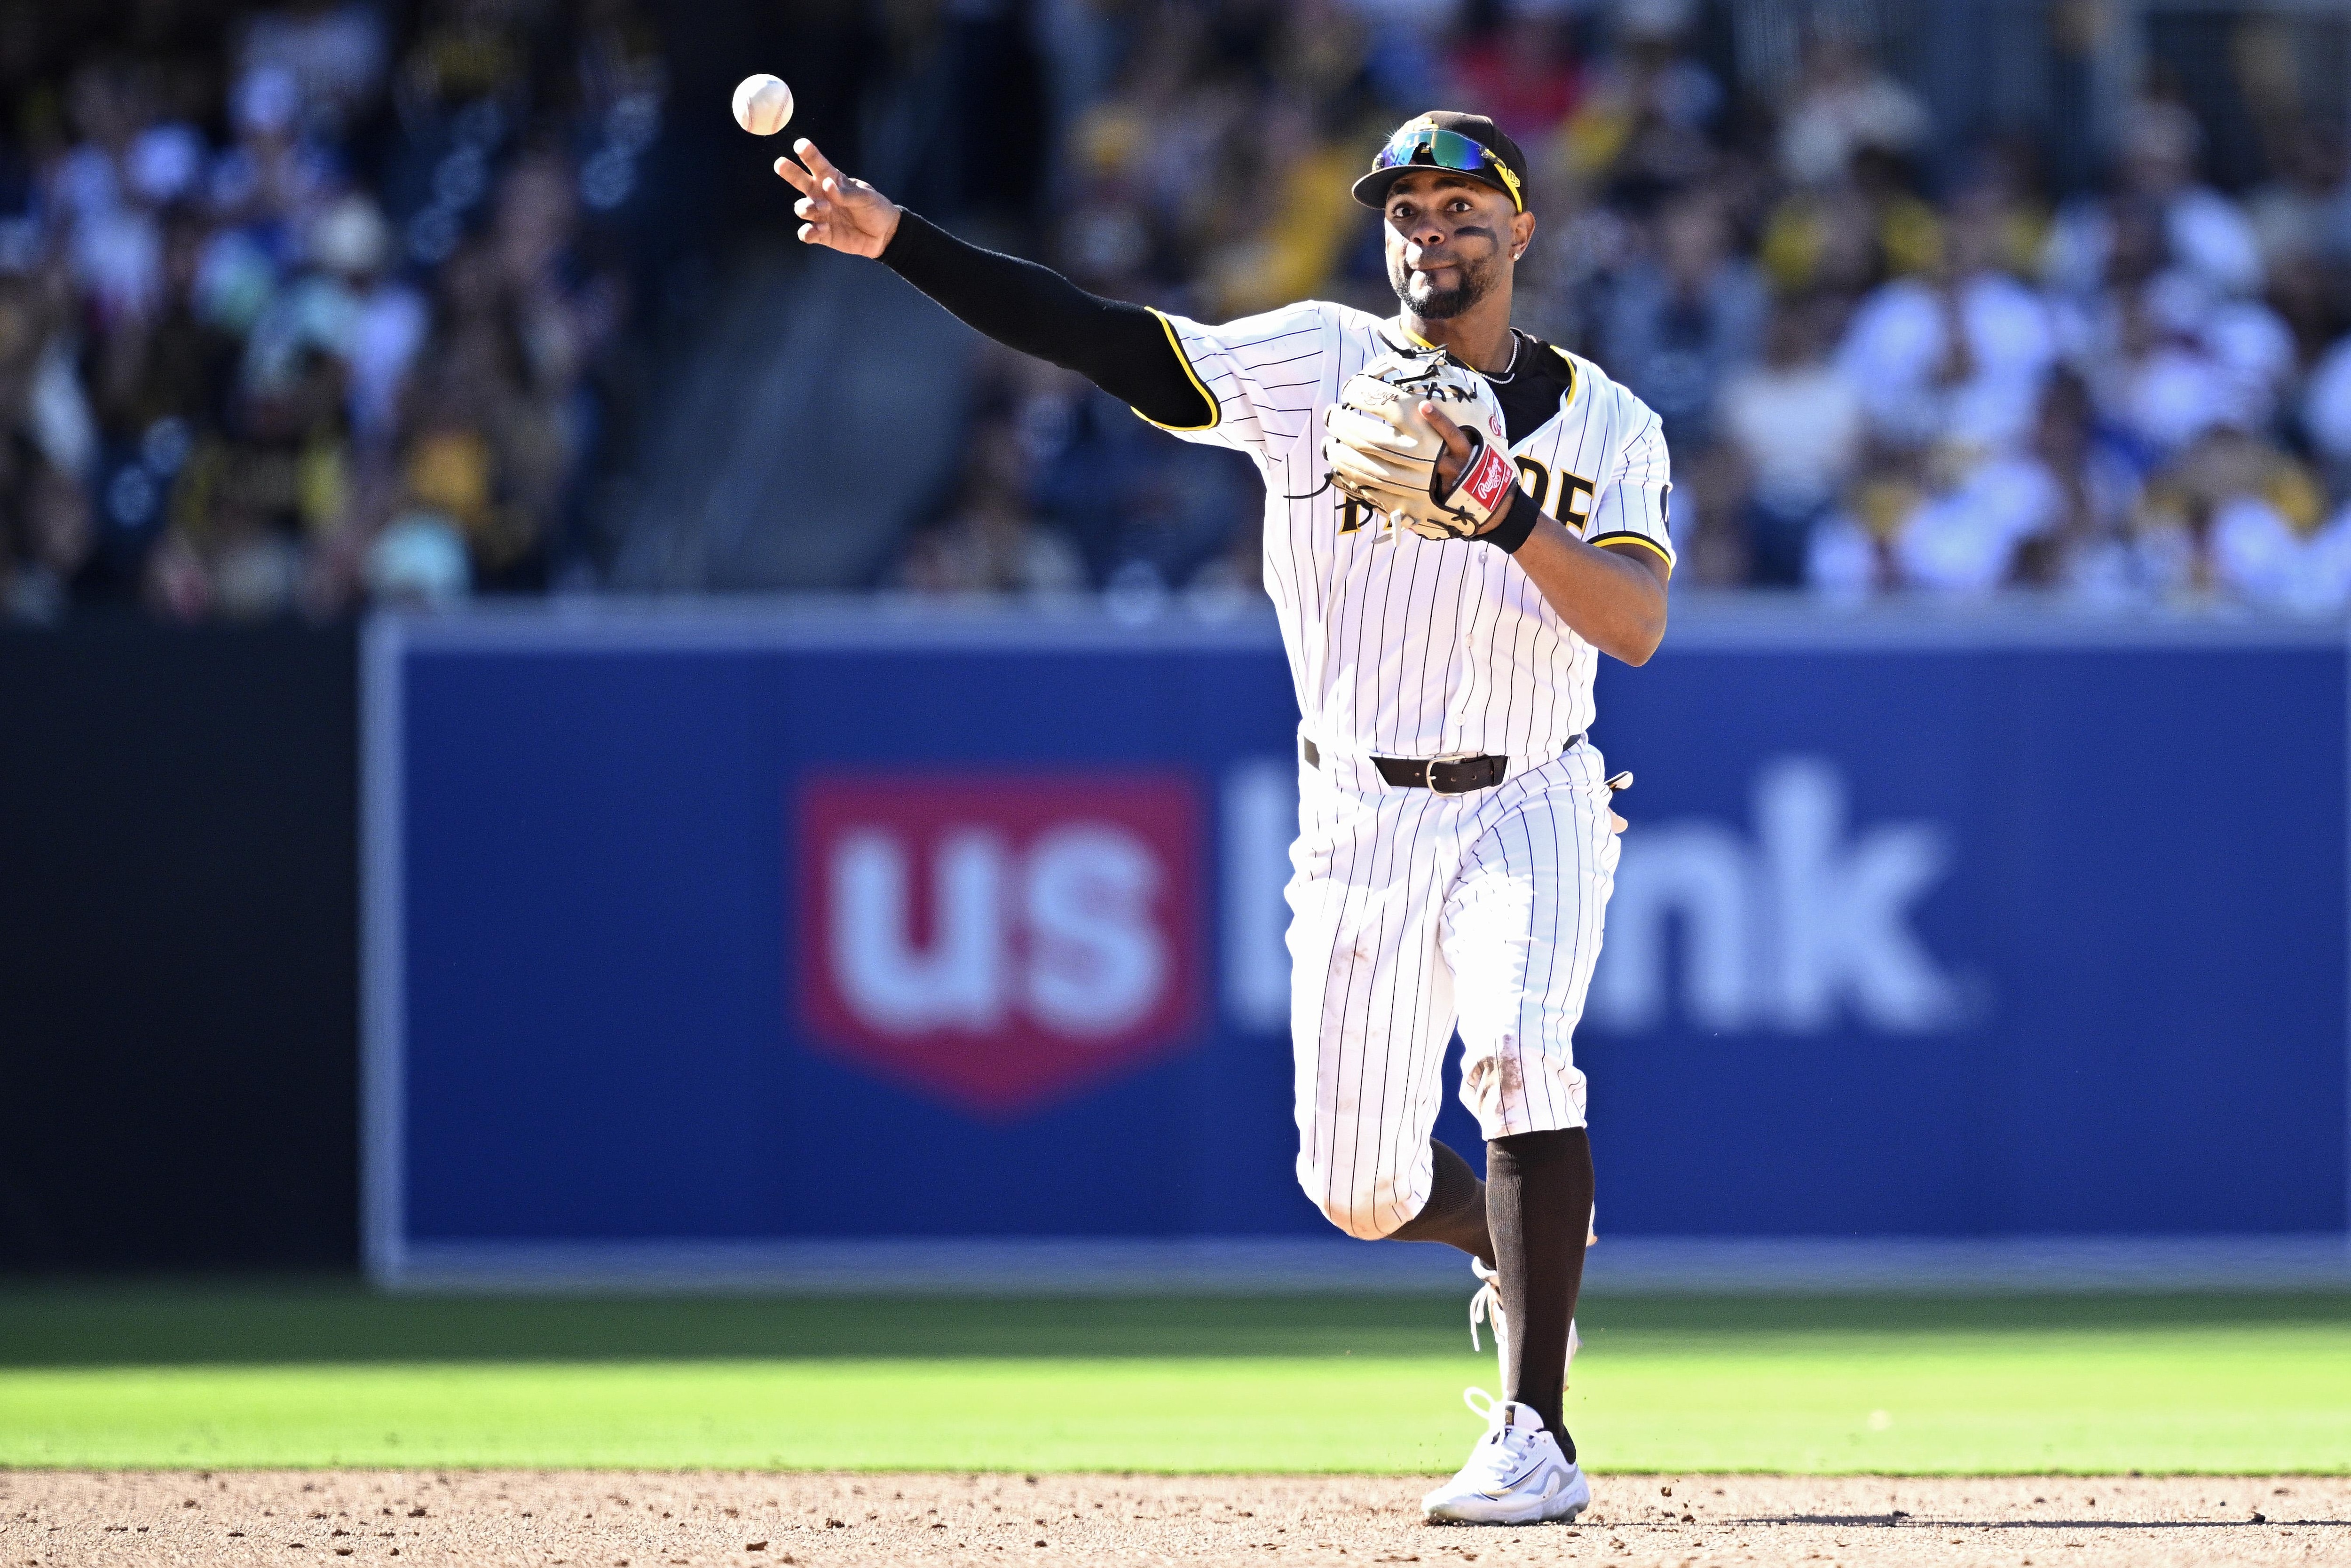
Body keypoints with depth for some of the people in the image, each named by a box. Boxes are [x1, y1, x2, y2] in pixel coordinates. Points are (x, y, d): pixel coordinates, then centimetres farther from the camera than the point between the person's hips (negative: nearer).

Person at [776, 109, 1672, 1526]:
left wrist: (1499, 505, -35)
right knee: (1359, 1188, 3)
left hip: (1529, 808, -2)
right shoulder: (1313, 364, -3)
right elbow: (1098, 337, -11)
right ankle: (1524, 1246, 39)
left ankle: (1537, 1439, -23)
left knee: (1520, 1054, -29)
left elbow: (1638, 626, -21)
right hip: (1362, 816, 2)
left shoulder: (1603, 427, -6)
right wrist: (896, 239, -22)